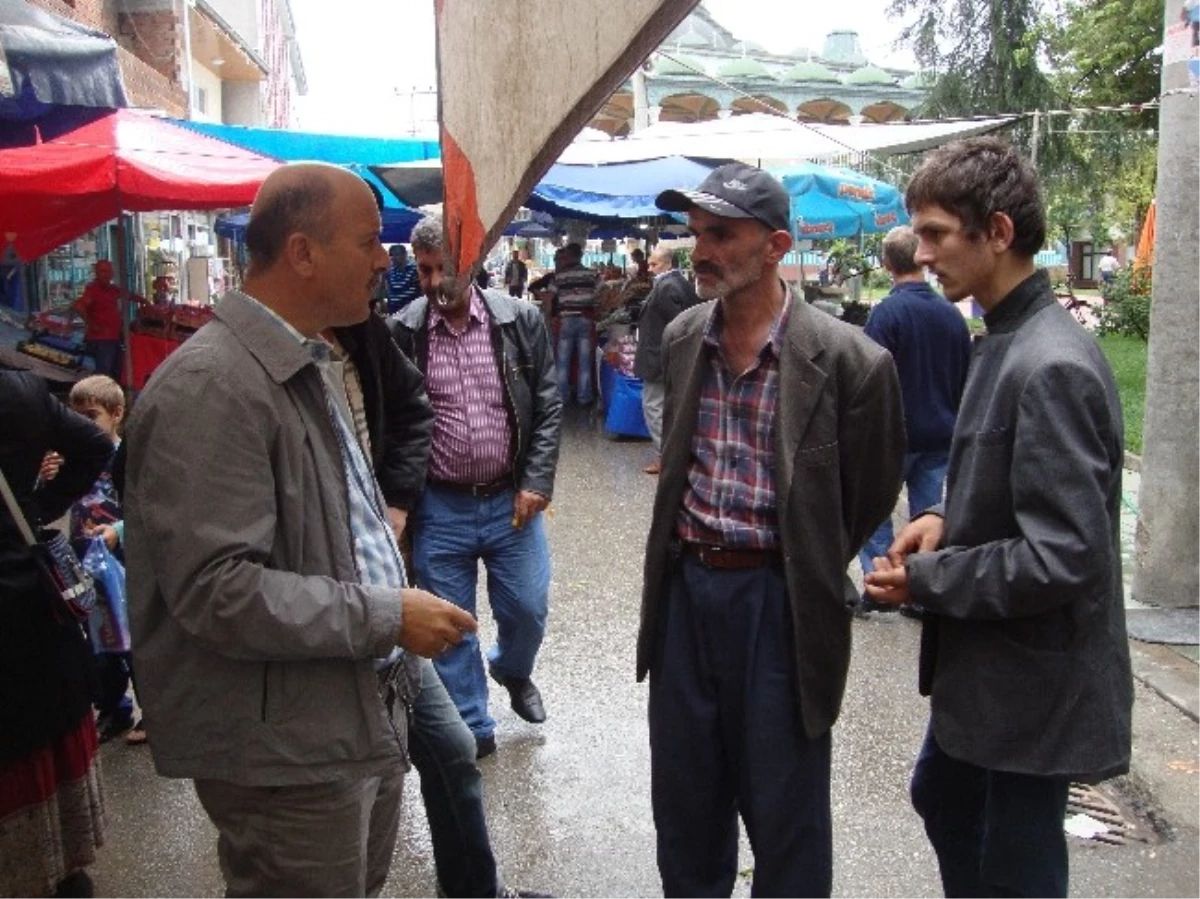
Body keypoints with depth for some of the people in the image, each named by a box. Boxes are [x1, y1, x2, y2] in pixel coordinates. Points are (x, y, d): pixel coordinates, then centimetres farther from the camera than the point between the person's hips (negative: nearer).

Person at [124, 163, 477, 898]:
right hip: (286, 753, -9)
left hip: (367, 718, 9)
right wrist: (387, 616, -22)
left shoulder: (314, 368, 12)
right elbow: (215, 590, -26)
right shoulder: (212, 387, -21)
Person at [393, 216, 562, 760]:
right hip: (439, 507, 0)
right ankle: (472, 728, 27)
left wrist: (536, 483, -7)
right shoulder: (403, 333, -5)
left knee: (527, 610, 10)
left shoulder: (520, 321, -3)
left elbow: (548, 407, 0)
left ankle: (513, 670, 45)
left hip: (511, 499, 1)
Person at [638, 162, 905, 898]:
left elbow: (869, 494, -3)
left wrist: (810, 576, 4)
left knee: (783, 807, 10)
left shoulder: (846, 359, -14)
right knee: (683, 795, 19)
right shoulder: (681, 338, 4)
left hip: (775, 598, -5)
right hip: (684, 587, 5)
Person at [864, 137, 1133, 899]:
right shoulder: (1007, 342, 5)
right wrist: (947, 517, 0)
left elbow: (1064, 557, -28)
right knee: (944, 801, 27)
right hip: (985, 663, 10)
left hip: (1033, 679, -10)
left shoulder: (1052, 366, -25)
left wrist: (926, 577, -17)